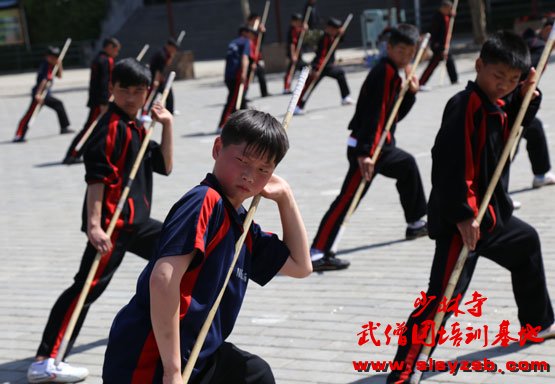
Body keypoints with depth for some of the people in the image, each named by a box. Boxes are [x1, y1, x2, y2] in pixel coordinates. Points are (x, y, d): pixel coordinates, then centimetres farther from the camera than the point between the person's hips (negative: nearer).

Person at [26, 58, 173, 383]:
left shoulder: (137, 128, 17)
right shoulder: (111, 127, -11)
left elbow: (165, 166, 17)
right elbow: (97, 177, -20)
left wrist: (167, 125, 9)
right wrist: (94, 224, -28)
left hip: (135, 221, 10)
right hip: (111, 223, -10)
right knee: (90, 285, -17)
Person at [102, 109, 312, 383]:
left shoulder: (244, 228, 12)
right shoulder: (206, 201, -15)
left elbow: (300, 266, 24)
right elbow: (163, 279, -26)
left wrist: (285, 196, 14)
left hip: (195, 356, 10)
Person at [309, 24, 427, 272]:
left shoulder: (393, 74, 15)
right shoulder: (385, 72, -14)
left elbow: (395, 115, 18)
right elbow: (374, 115, -26)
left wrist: (410, 93, 2)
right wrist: (366, 153, -35)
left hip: (382, 147, 11)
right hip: (365, 148, -11)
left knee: (407, 165, 32)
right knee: (348, 198, -18)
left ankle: (415, 224, 48)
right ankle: (318, 254, -25)